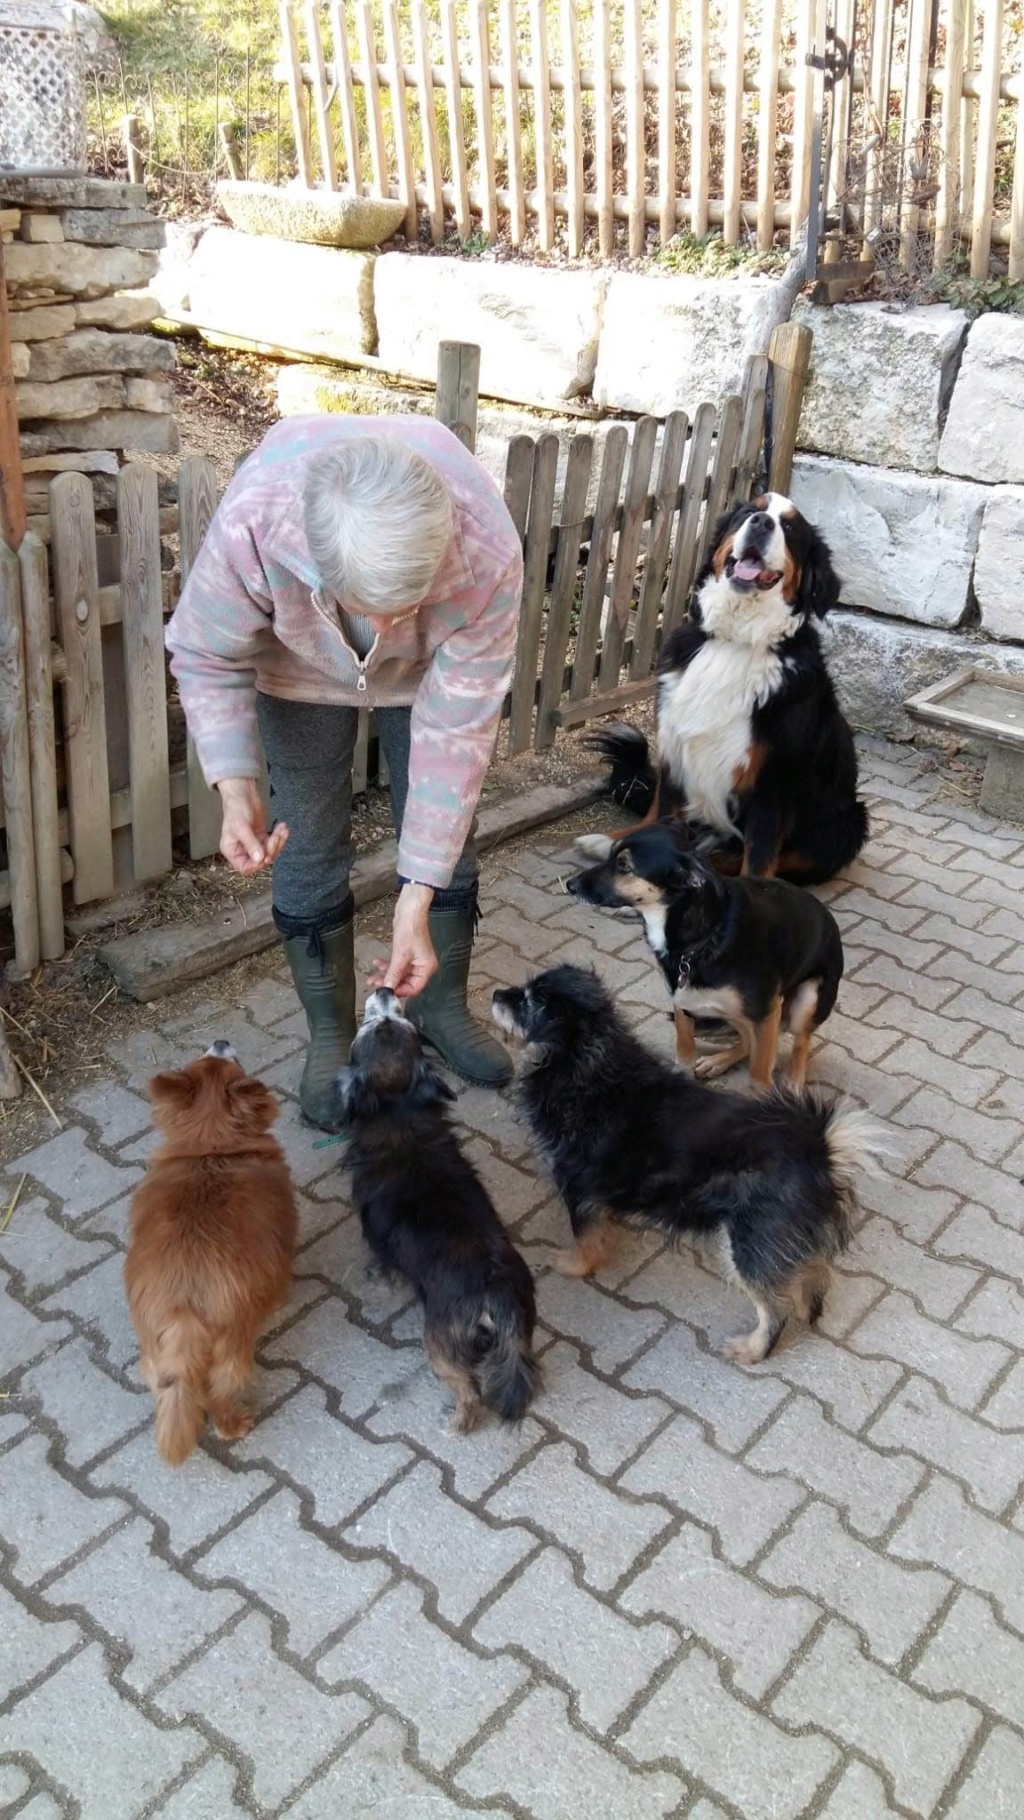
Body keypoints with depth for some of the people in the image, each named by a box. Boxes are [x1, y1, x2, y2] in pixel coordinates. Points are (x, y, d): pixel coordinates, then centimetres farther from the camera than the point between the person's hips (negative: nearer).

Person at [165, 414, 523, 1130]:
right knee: (309, 851, 2)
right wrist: (236, 789, -39)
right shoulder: (250, 525, -42)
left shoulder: (488, 555, -42)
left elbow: (455, 730, -34)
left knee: (447, 836, 8)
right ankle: (330, 1036, 23)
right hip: (302, 668, 0)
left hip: (434, 669, 1)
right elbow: (208, 659, -23)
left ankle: (443, 1009, 33)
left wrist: (416, 902, -34)